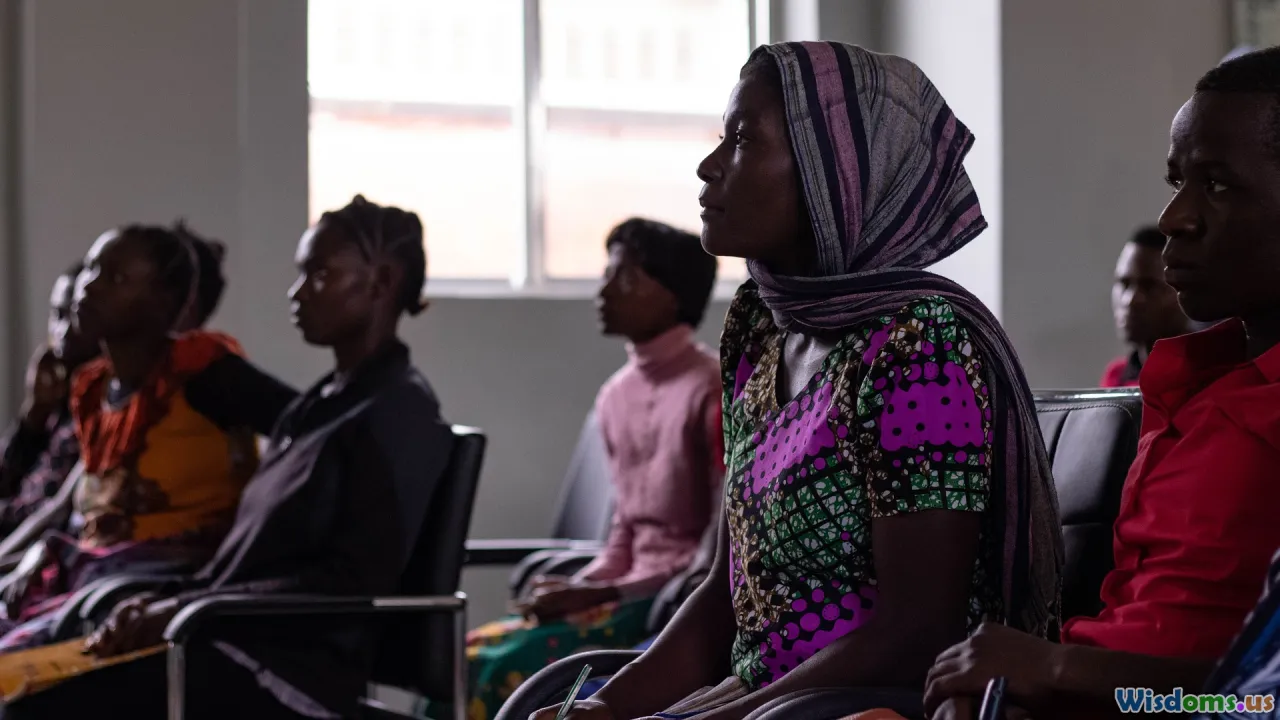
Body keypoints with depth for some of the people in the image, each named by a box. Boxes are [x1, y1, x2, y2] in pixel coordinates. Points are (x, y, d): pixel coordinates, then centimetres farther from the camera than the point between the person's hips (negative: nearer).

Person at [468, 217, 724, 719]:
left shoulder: (713, 391, -11)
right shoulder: (616, 396, 14)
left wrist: (606, 593, -17)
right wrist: (579, 588, -3)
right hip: (635, 592, 8)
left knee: (517, 663, -24)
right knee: (469, 654, -9)